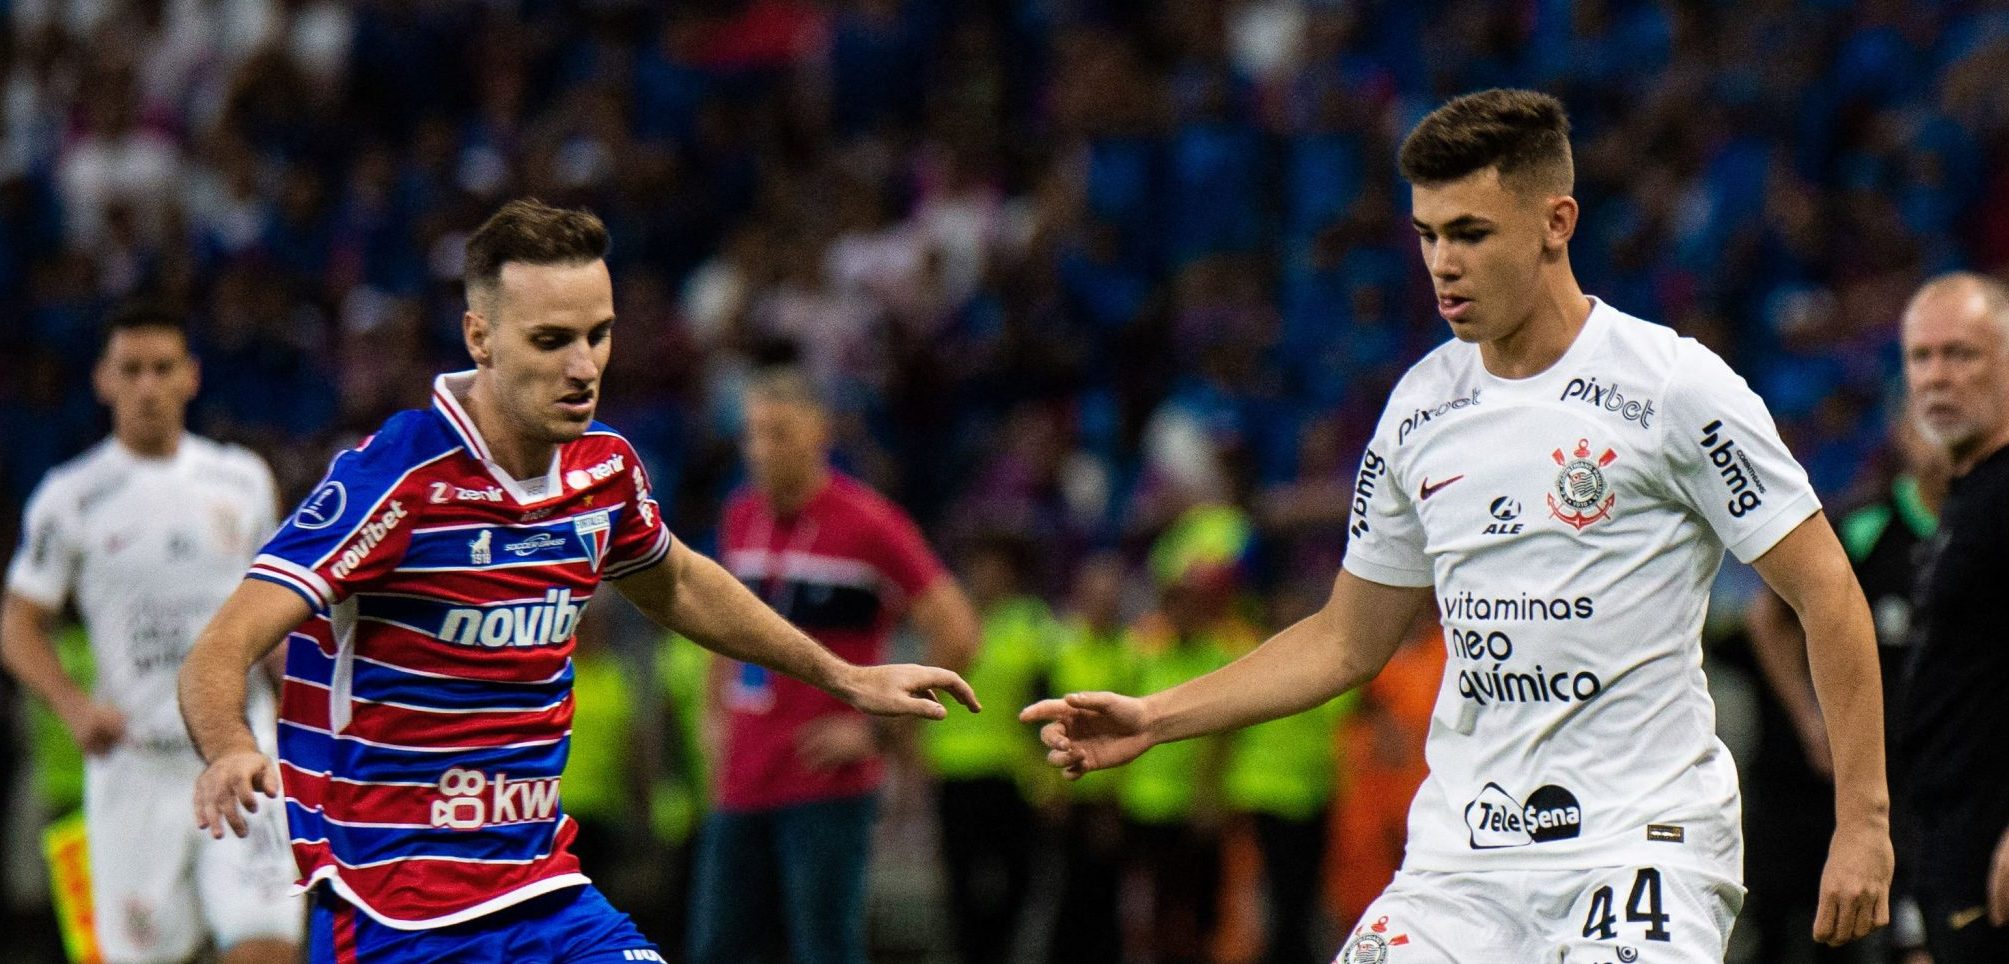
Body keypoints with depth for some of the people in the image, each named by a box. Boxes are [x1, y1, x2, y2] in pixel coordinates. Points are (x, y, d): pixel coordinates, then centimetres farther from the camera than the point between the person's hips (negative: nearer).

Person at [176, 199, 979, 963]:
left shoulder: (605, 467, 3)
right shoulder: (395, 478, -18)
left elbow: (674, 585, 27)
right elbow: (219, 653, -25)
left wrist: (844, 678, 33)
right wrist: (229, 751, -46)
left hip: (545, 887, 6)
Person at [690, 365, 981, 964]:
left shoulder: (867, 524, -11)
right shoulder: (742, 517, 10)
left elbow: (956, 635, -11)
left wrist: (879, 730, -12)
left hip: (827, 785, -7)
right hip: (742, 781, 7)